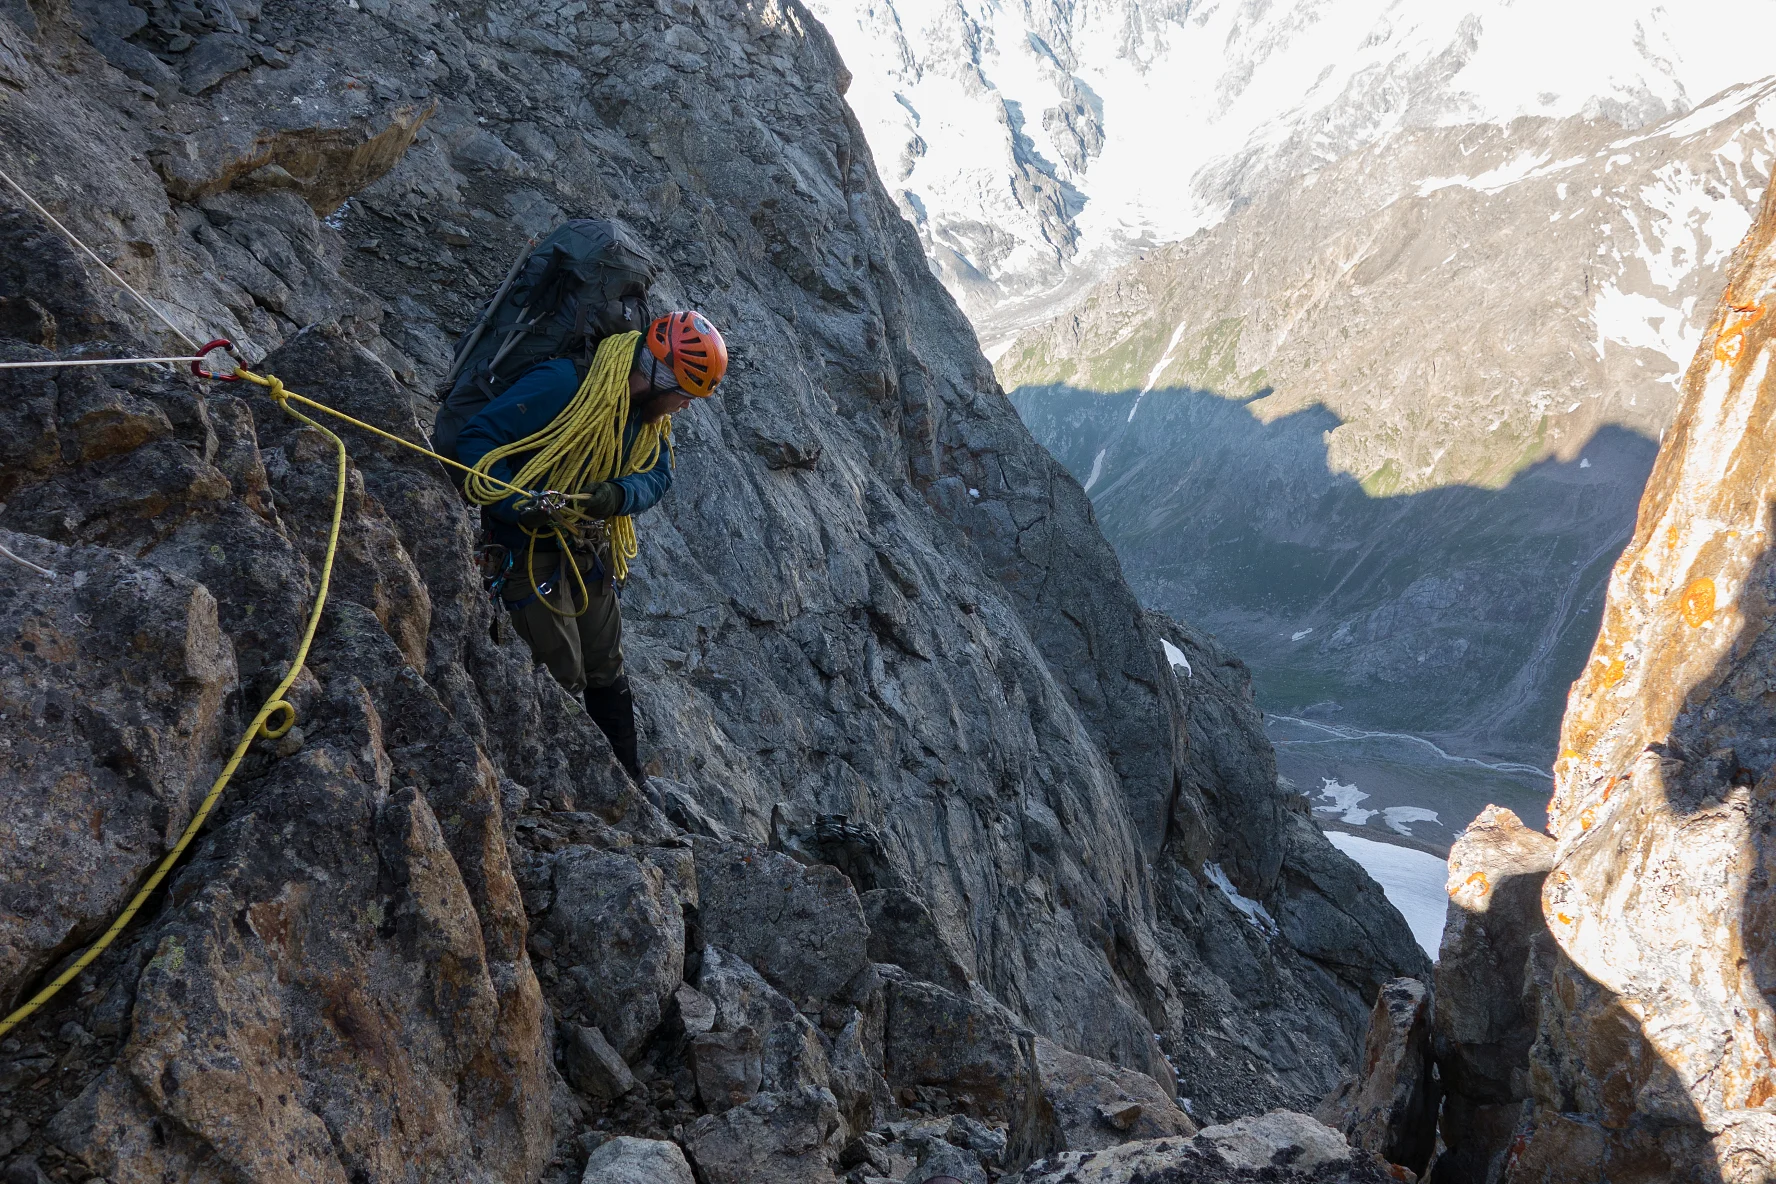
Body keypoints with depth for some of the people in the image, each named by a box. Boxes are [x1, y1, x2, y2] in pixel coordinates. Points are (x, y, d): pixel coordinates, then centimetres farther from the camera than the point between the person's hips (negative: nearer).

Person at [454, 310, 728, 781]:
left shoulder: (647, 409, -3)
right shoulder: (562, 384, -27)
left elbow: (658, 475, -9)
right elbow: (476, 439, -28)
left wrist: (618, 496, -30)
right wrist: (516, 504, -40)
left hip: (588, 547, 8)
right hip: (531, 545, -8)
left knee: (606, 671, 16)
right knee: (563, 681, -3)